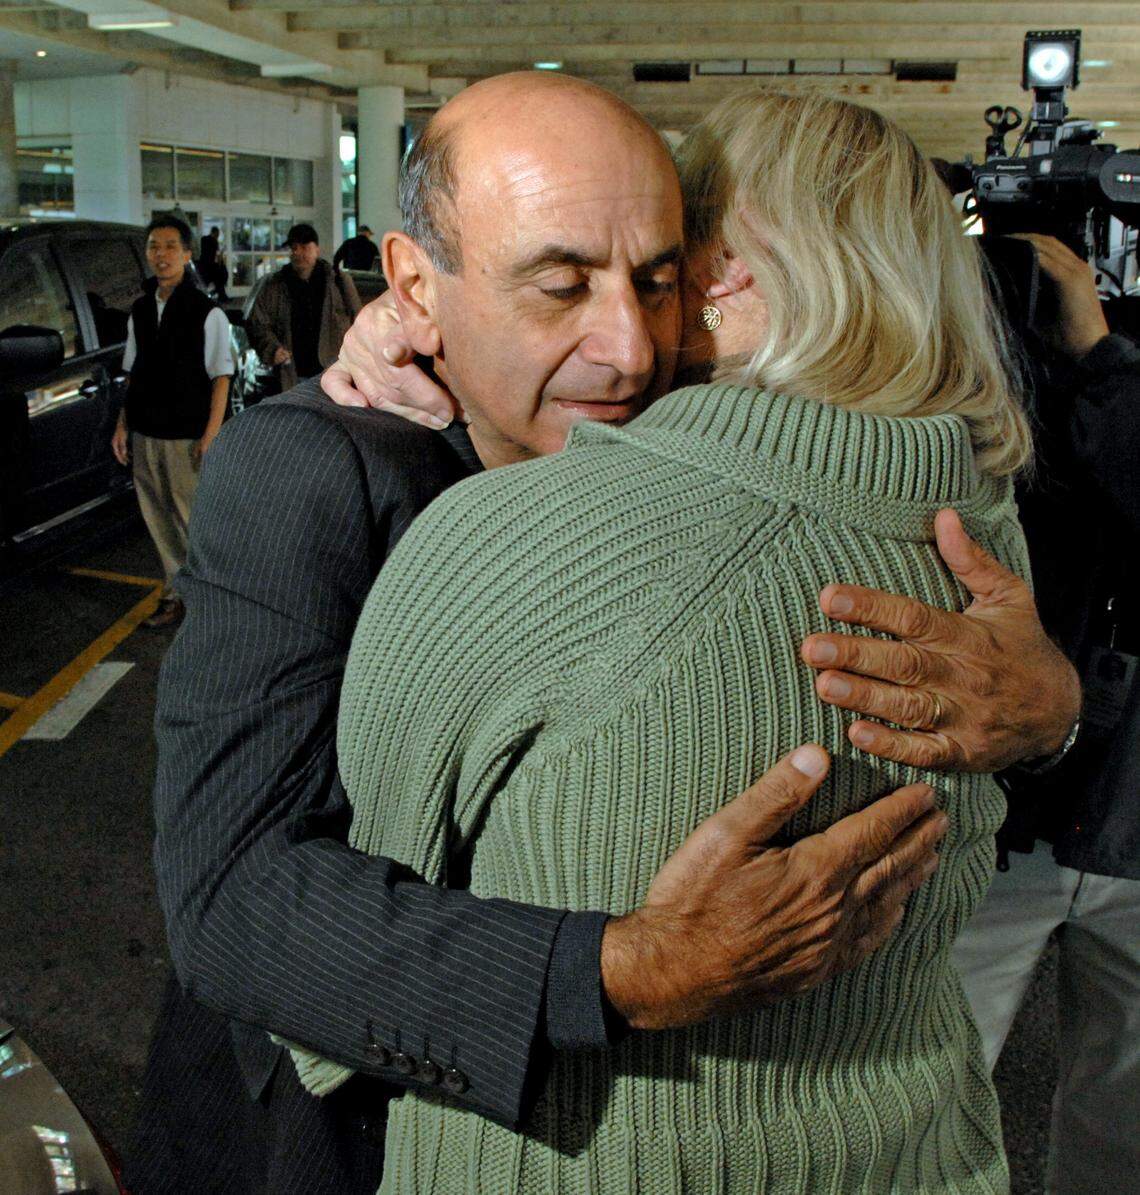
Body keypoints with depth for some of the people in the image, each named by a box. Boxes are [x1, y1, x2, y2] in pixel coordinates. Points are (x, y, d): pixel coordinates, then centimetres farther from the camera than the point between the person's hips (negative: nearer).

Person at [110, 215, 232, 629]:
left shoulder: (207, 312, -7)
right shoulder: (140, 311, 11)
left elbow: (221, 377, -9)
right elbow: (133, 373, 17)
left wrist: (211, 435, -15)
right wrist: (123, 424, 11)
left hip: (188, 438, -6)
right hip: (144, 435, 6)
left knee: (195, 521, -1)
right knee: (159, 520, 11)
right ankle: (175, 595, 23)